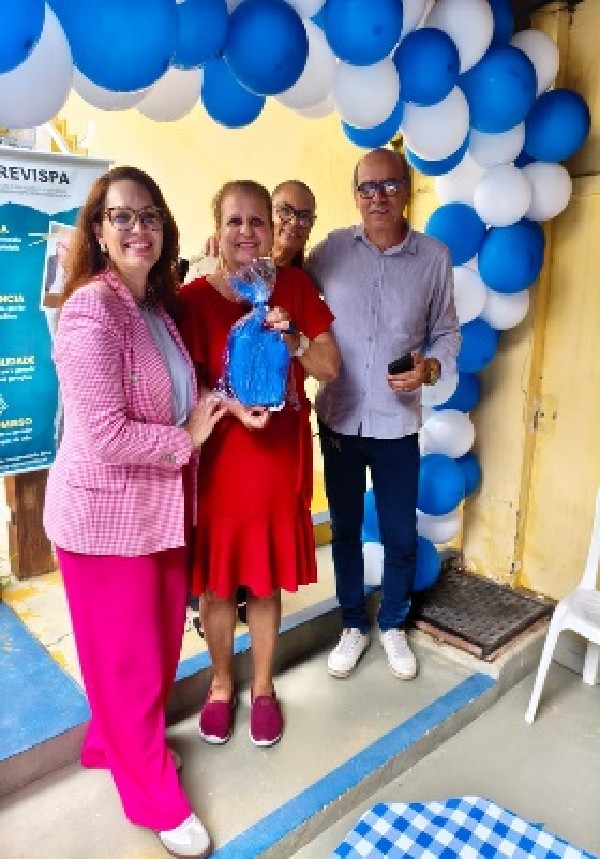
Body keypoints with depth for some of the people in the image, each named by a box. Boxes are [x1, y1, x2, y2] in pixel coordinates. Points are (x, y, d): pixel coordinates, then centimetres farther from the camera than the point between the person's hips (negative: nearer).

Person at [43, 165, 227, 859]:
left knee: (159, 640, 21)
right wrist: (187, 438, -13)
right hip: (105, 514, -8)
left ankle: (112, 741, 50)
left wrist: (221, 399, 1)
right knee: (126, 657, 11)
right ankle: (155, 797, 34)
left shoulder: (155, 305, 7)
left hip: (158, 507, 8)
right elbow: (105, 436, -25)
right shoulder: (91, 311, -20)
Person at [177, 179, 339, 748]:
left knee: (266, 583, 14)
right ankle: (221, 683, 38)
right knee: (217, 583, 12)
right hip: (217, 462, -1)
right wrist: (232, 404, -25)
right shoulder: (193, 298, -7)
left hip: (280, 459, 2)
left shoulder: (294, 286, 2)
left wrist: (292, 338, -17)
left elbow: (329, 367, 2)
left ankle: (262, 687, 38)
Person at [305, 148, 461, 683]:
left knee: (401, 534, 11)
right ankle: (354, 625, 36)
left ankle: (393, 625, 37)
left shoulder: (434, 257, -2)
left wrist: (430, 367, -15)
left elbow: (446, 333, 3)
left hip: (398, 422, 0)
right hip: (339, 418, 1)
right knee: (345, 528, 14)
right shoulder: (332, 249, -2)